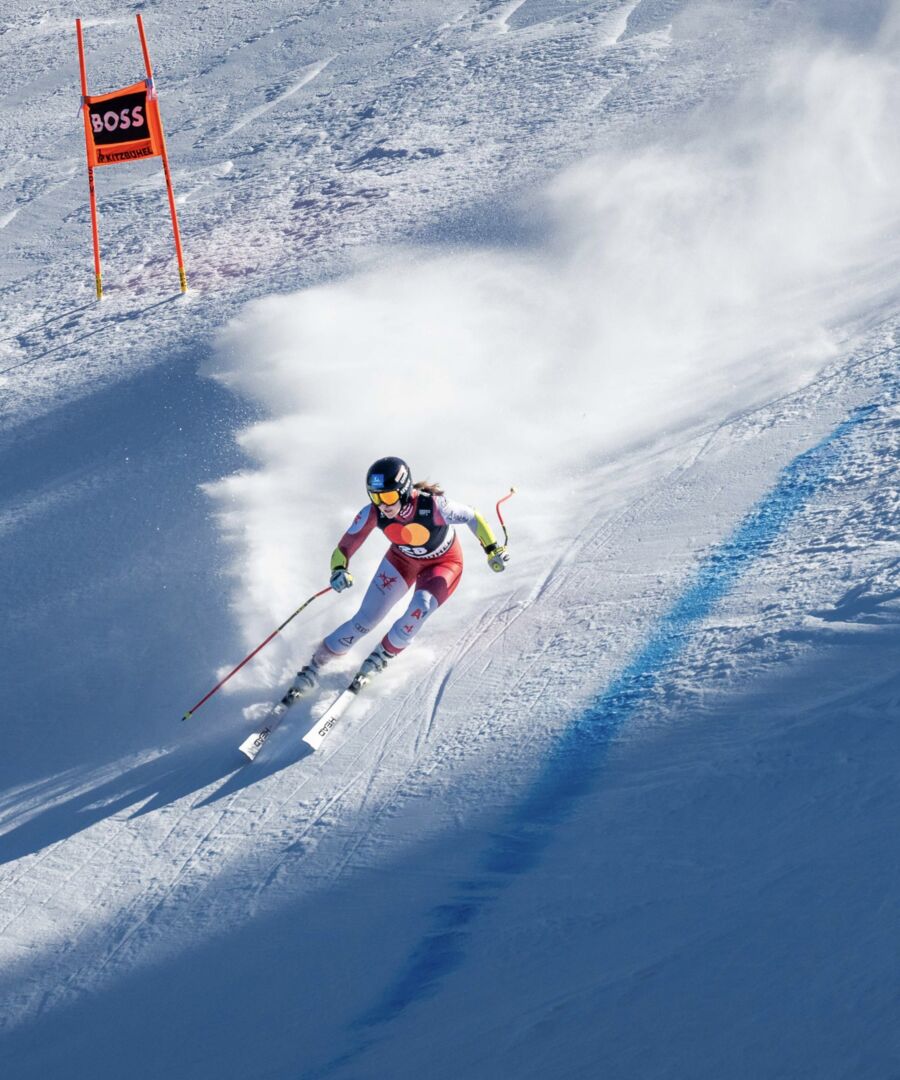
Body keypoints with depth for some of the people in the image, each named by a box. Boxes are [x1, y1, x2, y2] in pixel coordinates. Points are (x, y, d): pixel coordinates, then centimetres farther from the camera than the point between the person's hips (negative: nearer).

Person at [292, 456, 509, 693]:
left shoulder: (432, 506, -38)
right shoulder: (372, 513, -28)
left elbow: (472, 517, -22)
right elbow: (346, 546, -19)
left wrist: (492, 550, -25)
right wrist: (339, 570, -38)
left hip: (444, 563, -2)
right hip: (402, 560, 2)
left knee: (421, 607, -30)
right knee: (366, 619, -7)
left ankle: (385, 653, -3)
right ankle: (316, 662, 9)